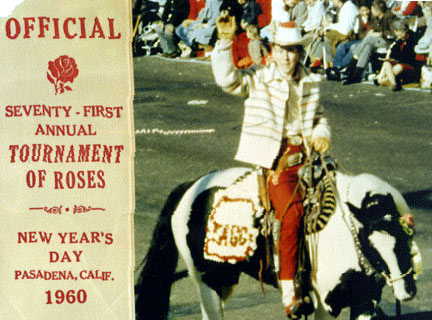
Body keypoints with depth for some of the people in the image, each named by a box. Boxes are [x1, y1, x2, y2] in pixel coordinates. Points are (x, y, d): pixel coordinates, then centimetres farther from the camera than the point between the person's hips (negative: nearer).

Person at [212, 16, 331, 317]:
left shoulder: (311, 83, 15)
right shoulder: (258, 78, 4)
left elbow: (320, 118, 25)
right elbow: (227, 78, -12)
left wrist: (321, 134, 3)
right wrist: (225, 42, -20)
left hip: (305, 155, 5)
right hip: (275, 157, -5)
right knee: (292, 210, -24)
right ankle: (288, 289, -21)